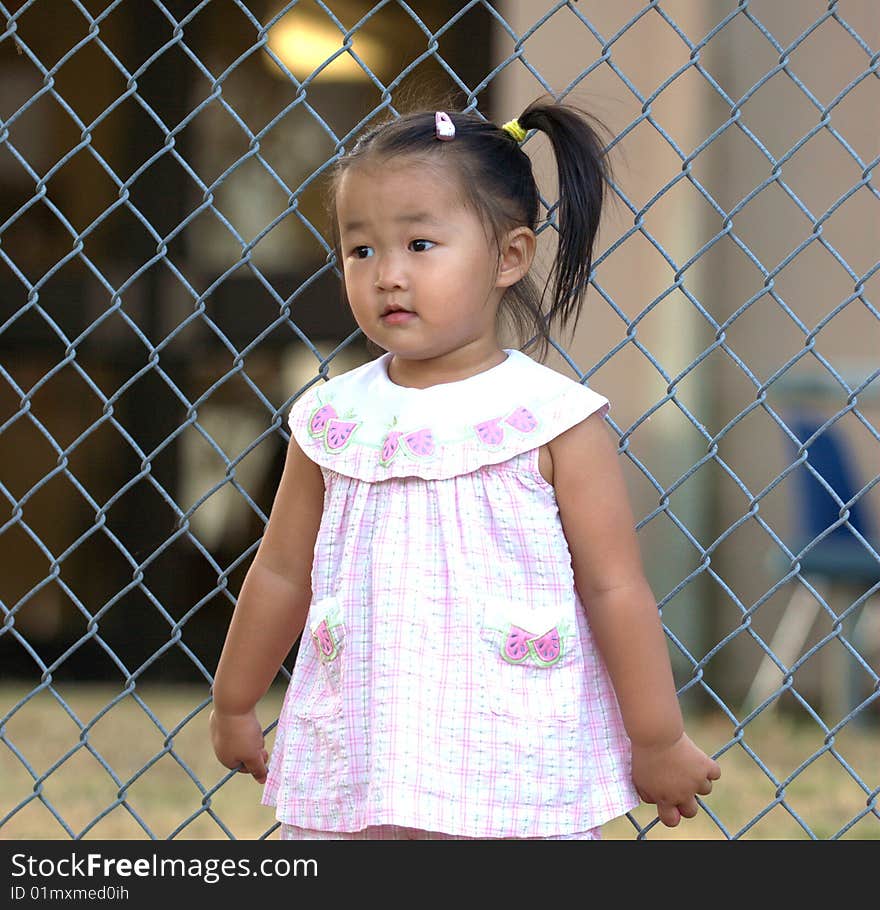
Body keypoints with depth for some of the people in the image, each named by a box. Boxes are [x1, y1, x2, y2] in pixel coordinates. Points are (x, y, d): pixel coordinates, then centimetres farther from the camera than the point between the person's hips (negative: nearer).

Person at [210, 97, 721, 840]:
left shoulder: (553, 421, -7)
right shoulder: (333, 420, 3)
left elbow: (615, 590, -4)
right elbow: (283, 572, 15)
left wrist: (658, 742, -1)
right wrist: (234, 704, 24)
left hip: (517, 775, -3)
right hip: (357, 770, 3)